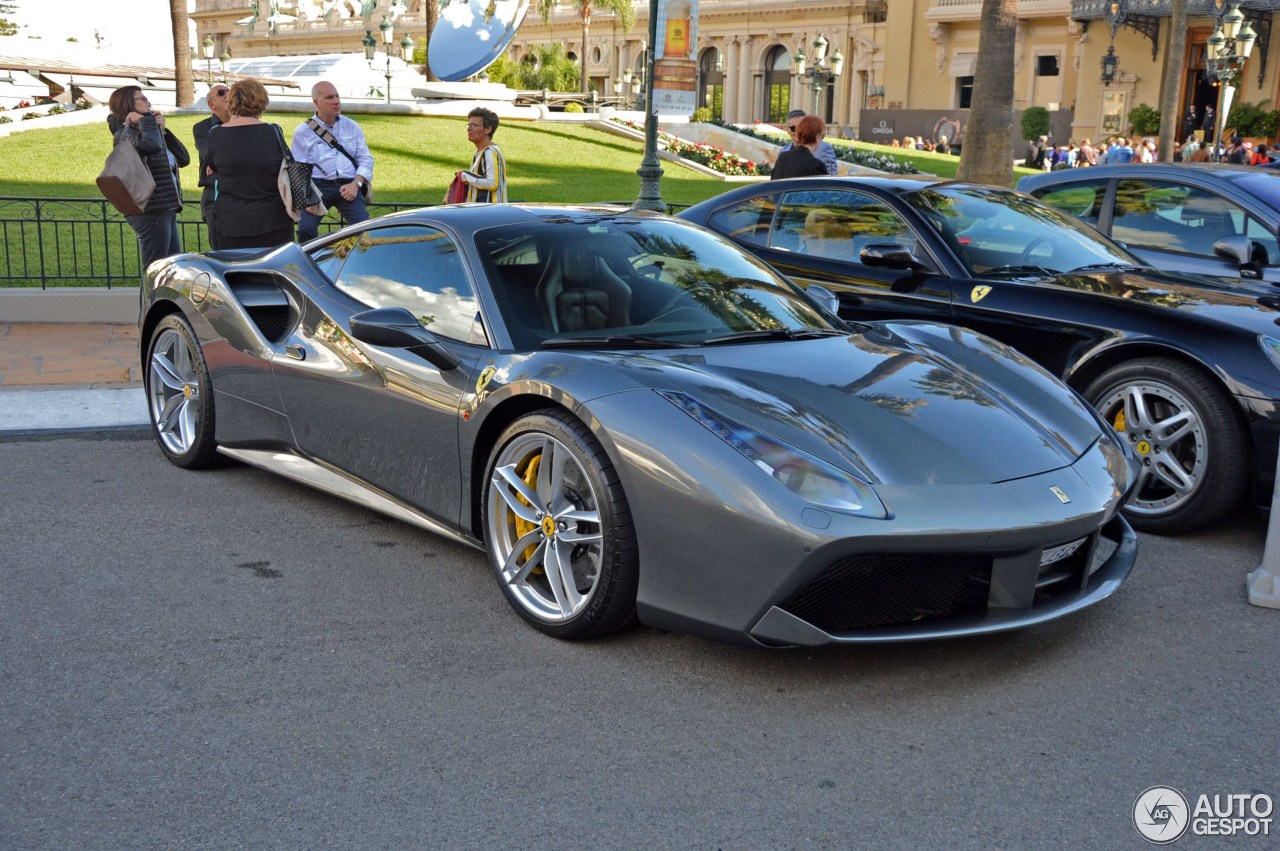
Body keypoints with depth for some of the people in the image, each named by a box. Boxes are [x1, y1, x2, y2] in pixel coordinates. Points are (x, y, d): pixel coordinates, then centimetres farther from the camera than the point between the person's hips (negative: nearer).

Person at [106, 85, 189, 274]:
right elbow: (151, 145, -31)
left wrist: (163, 130, 5)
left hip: (166, 209, 9)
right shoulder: (125, 133, -8)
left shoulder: (144, 131, 19)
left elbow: (183, 158, 15)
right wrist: (146, 119, -13)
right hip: (151, 210, -9)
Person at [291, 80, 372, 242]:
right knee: (305, 228, -25)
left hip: (348, 186, 2)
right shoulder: (303, 132, 8)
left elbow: (366, 159, 12)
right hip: (317, 186, -2)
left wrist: (356, 184, -6)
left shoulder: (352, 127, 16)